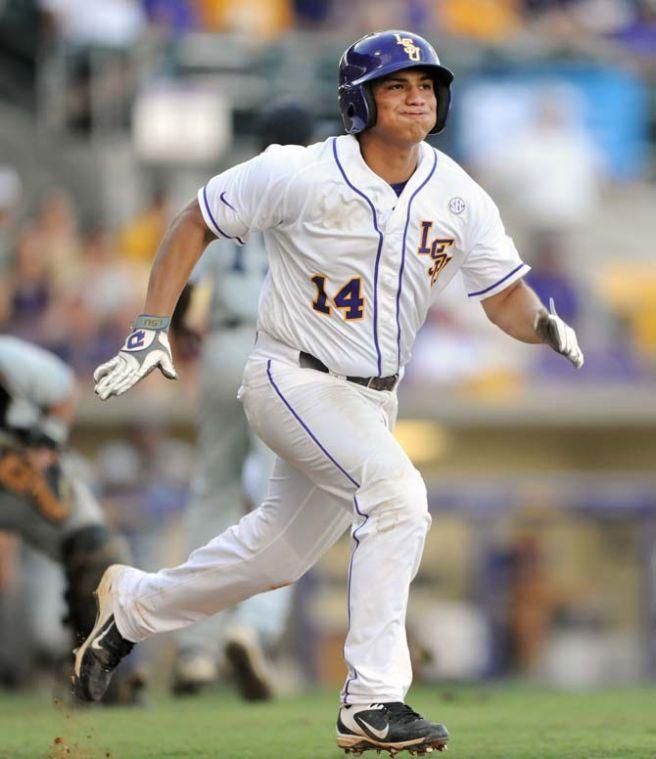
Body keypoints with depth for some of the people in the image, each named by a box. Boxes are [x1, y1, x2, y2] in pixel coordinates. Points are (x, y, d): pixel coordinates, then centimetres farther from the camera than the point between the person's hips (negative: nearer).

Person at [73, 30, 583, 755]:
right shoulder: (300, 176, -16)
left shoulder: (460, 199, -5)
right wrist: (149, 330, -11)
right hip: (292, 381, -6)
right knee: (397, 494, -27)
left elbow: (506, 299, -3)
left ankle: (134, 602, 43)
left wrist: (543, 323, -27)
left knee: (277, 553, 17)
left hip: (371, 400, 6)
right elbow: (195, 223, -5)